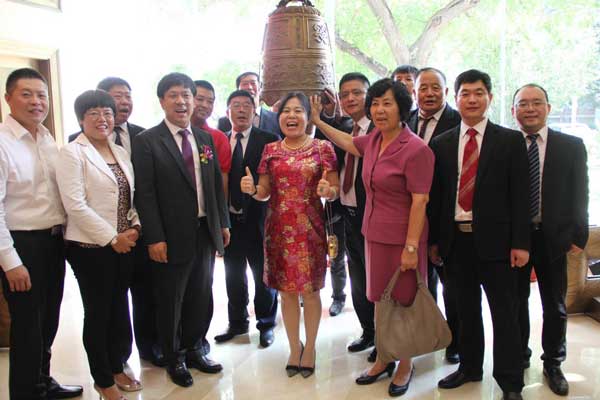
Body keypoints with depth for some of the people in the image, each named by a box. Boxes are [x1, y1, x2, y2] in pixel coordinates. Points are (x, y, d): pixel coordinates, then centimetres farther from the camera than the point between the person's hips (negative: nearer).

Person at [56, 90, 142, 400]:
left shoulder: (120, 152, 10)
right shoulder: (72, 153, -10)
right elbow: (75, 206, -17)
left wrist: (134, 227, -5)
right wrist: (112, 238, -16)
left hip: (123, 244, 6)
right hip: (91, 247, -6)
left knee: (119, 308, 15)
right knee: (97, 312, 7)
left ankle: (116, 368, 33)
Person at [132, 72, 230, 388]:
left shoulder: (205, 139, 9)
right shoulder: (147, 141, -8)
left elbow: (216, 184, 12)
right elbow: (144, 194, -12)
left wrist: (223, 223, 9)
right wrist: (154, 238, -16)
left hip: (205, 232, 5)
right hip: (172, 237, -5)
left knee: (201, 298, 16)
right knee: (170, 302, 10)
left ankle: (193, 350, 37)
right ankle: (174, 359, 31)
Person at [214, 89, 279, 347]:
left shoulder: (269, 140, -5)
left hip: (258, 218, -3)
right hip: (229, 219, 3)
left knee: (263, 275, 11)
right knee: (233, 275, 16)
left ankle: (266, 324, 29)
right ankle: (237, 323, 34)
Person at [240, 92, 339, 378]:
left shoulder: (322, 148, -1)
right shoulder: (271, 150, 6)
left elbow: (335, 191, -2)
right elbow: (265, 193, 8)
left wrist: (327, 190, -25)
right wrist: (252, 189, -14)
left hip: (310, 228, -2)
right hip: (279, 229, 3)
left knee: (309, 290, 7)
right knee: (286, 291, 10)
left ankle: (310, 346, 28)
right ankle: (294, 347, 29)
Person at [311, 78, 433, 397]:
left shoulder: (416, 149, -18)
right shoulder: (373, 141, 4)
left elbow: (420, 201, -19)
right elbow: (348, 143, 26)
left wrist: (411, 247, -20)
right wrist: (317, 121, 28)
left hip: (402, 239, -7)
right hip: (374, 234, 7)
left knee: (403, 302, 8)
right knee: (379, 299, 17)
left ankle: (405, 365, 29)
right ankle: (383, 359, 35)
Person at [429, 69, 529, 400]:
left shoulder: (510, 141, 0)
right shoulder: (440, 144, 7)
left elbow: (518, 196, -3)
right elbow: (436, 196, 7)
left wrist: (520, 243, -8)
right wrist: (433, 240, 5)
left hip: (495, 239, -2)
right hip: (455, 239, 3)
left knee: (505, 312, 6)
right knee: (466, 309, 16)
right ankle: (469, 367, 32)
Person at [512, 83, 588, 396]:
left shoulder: (572, 146, 1)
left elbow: (579, 195, 2)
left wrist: (578, 236, -2)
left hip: (553, 237, 1)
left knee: (555, 306, 12)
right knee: (516, 302, 14)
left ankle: (553, 365, 31)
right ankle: (519, 357, 35)